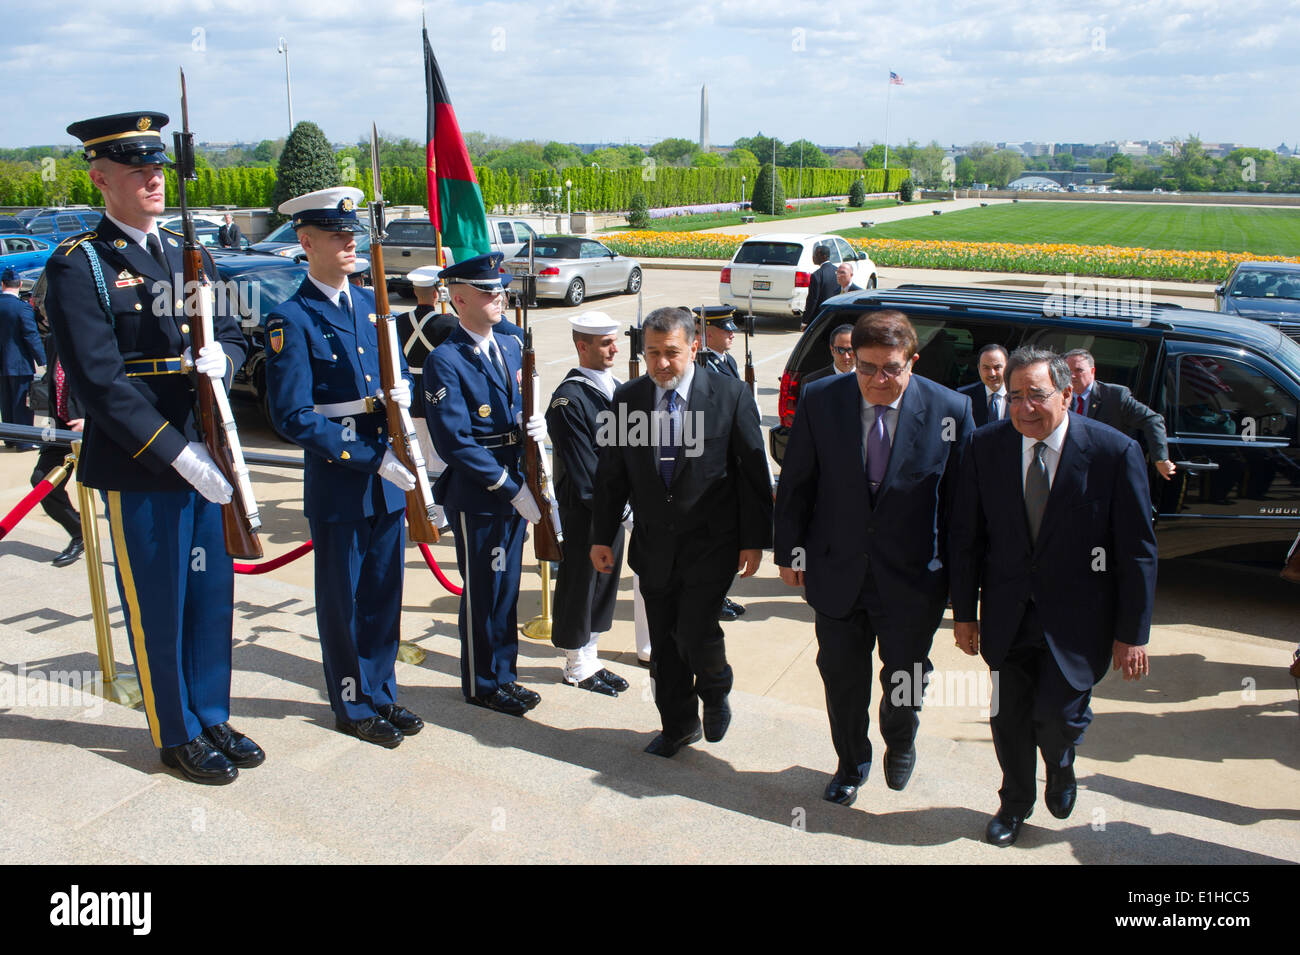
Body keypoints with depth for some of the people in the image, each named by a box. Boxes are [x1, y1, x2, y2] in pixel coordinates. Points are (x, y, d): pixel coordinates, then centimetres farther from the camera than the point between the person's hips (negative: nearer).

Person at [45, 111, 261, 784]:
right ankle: (177, 735, 23)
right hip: (138, 467, -6)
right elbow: (98, 380, -16)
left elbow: (231, 333, 16)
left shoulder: (189, 255, 13)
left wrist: (221, 356, -10)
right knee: (158, 608, 6)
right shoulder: (78, 265, -8)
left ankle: (211, 718, 30)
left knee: (212, 596, 14)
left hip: (205, 457, 6)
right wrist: (177, 452, -20)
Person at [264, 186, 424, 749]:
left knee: (385, 593, 15)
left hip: (388, 479, 6)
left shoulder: (370, 304, 9)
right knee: (343, 601, 9)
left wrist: (401, 392, -5)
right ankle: (355, 707, 25)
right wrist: (373, 458, -19)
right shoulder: (290, 321, -12)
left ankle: (382, 695, 31)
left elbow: (400, 370, 20)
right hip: (337, 484, -6)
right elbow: (293, 417, -17)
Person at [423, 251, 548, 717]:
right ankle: (482, 684, 23)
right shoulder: (445, 361, -16)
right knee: (483, 592, 6)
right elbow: (455, 442, -20)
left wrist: (535, 423, -6)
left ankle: (504, 674, 32)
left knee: (506, 587, 17)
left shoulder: (511, 347, 8)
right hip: (475, 498, -7)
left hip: (514, 489, 7)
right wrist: (510, 488, -19)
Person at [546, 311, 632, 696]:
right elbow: (582, 465, -19)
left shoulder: (616, 387, 9)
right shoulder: (569, 398, -17)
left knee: (605, 580, 16)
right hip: (583, 509, -8)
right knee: (580, 583, 5)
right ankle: (577, 667, 21)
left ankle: (589, 658, 31)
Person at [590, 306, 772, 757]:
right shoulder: (626, 398, 1)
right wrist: (602, 537, 6)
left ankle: (715, 692, 22)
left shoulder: (731, 395, -7)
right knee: (664, 643, 11)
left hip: (711, 543, -3)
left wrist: (754, 540, -6)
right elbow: (611, 475, 7)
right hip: (654, 546, 4)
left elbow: (753, 472, -4)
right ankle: (677, 725, 32)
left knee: (695, 631, -12)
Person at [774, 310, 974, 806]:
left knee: (904, 680, 15)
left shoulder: (950, 409, -13)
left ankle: (900, 743, 49)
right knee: (841, 675, 16)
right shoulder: (819, 401, -9)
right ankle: (851, 763, 42)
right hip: (836, 571, 1)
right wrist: (790, 550, 3)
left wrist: (956, 572, -1)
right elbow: (796, 483, 1)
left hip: (912, 578, -1)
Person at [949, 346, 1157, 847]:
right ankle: (1016, 802, 39)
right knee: (1009, 717, 10)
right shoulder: (985, 446, -6)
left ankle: (1060, 767, 31)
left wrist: (1132, 633, -7)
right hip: (1007, 614, 3)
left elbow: (1138, 550, -8)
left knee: (1056, 715, -8)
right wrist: (964, 612, 3)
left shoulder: (1115, 452, -13)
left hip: (1075, 618, -2)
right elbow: (965, 536, 2)